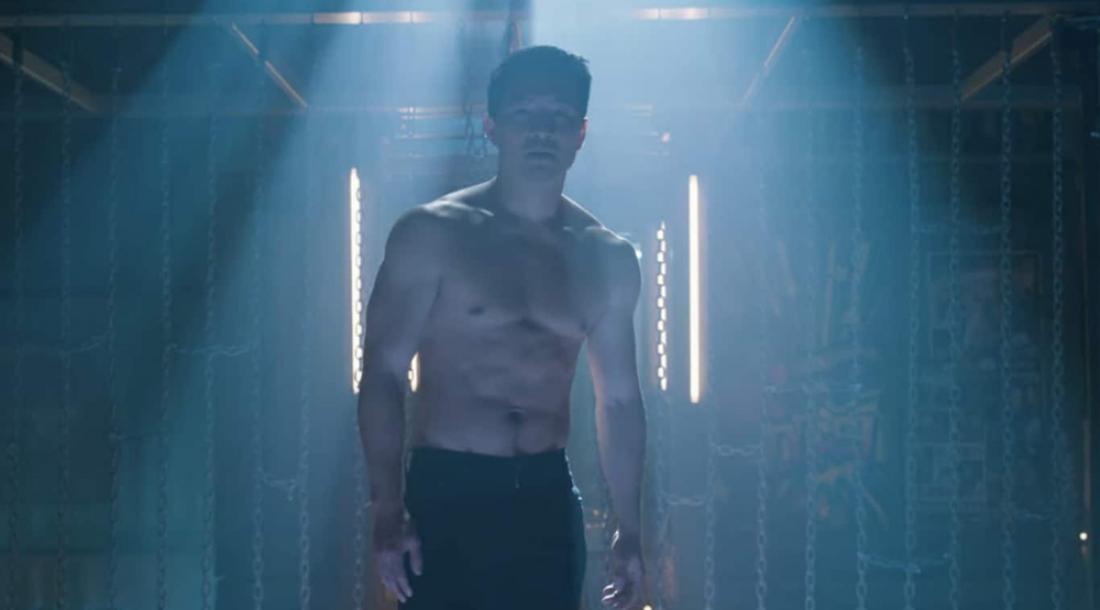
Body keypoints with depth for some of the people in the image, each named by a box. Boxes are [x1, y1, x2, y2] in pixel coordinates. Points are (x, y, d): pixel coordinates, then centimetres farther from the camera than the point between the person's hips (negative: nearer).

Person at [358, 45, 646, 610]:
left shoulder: (607, 257, 8)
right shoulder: (432, 234, -5)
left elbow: (619, 398, 14)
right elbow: (382, 375, -6)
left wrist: (629, 530, 11)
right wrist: (387, 511, -14)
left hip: (548, 497, 4)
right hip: (447, 493, -4)